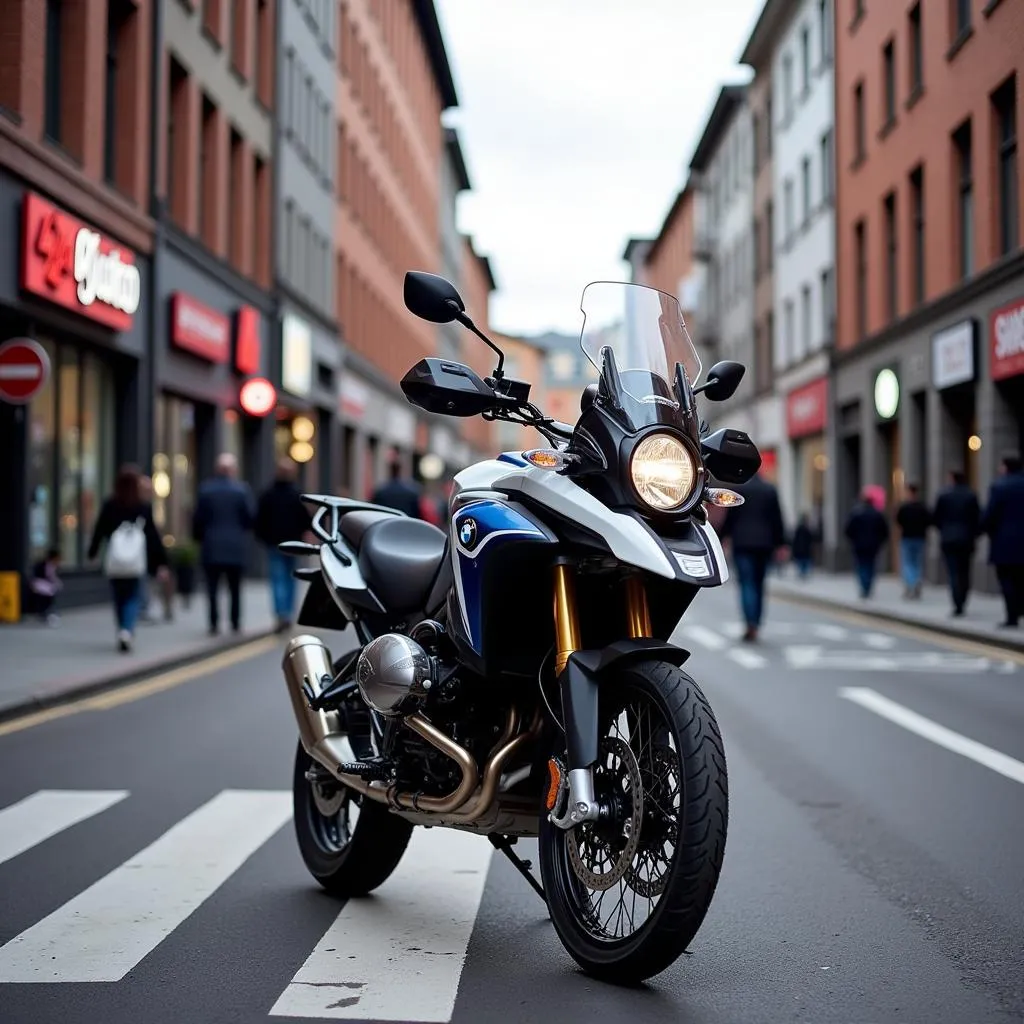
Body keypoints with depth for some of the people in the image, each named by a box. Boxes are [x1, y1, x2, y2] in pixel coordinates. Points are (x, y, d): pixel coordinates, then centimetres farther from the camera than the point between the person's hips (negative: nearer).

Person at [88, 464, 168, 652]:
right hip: (136, 562, -1)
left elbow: (99, 531, 5)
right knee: (133, 597, 6)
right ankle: (127, 630, -15)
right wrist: (161, 563, 1)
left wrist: (92, 552, 21)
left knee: (119, 598, 14)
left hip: (114, 561, 1)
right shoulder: (143, 508, -4)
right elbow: (153, 536, -2)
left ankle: (123, 632, 17)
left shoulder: (109, 506, -3)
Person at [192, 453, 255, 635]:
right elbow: (250, 517, -6)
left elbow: (198, 519, -1)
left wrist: (199, 538, 14)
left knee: (212, 588, 4)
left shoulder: (205, 490, -2)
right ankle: (236, 624, 8)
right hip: (235, 547, 0)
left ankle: (214, 623, -2)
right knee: (235, 588, 8)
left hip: (211, 547, 0)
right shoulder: (242, 490, -6)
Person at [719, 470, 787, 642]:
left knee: (747, 584, -6)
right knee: (759, 584, 12)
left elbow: (730, 517, -2)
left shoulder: (738, 489, -3)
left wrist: (723, 537, 7)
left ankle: (751, 624, -22)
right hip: (764, 544, 3)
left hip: (742, 544, -3)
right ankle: (756, 624, 14)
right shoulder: (770, 490, 6)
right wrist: (780, 543, 10)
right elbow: (777, 518, 6)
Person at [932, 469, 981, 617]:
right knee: (964, 572, 12)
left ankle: (957, 605, -11)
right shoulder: (971, 496, 0)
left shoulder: (944, 495, -6)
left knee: (953, 573, -3)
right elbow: (978, 518, -1)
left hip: (949, 539, -2)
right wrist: (974, 535, 10)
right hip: (967, 539, 2)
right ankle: (962, 602, 13)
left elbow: (935, 518, -1)